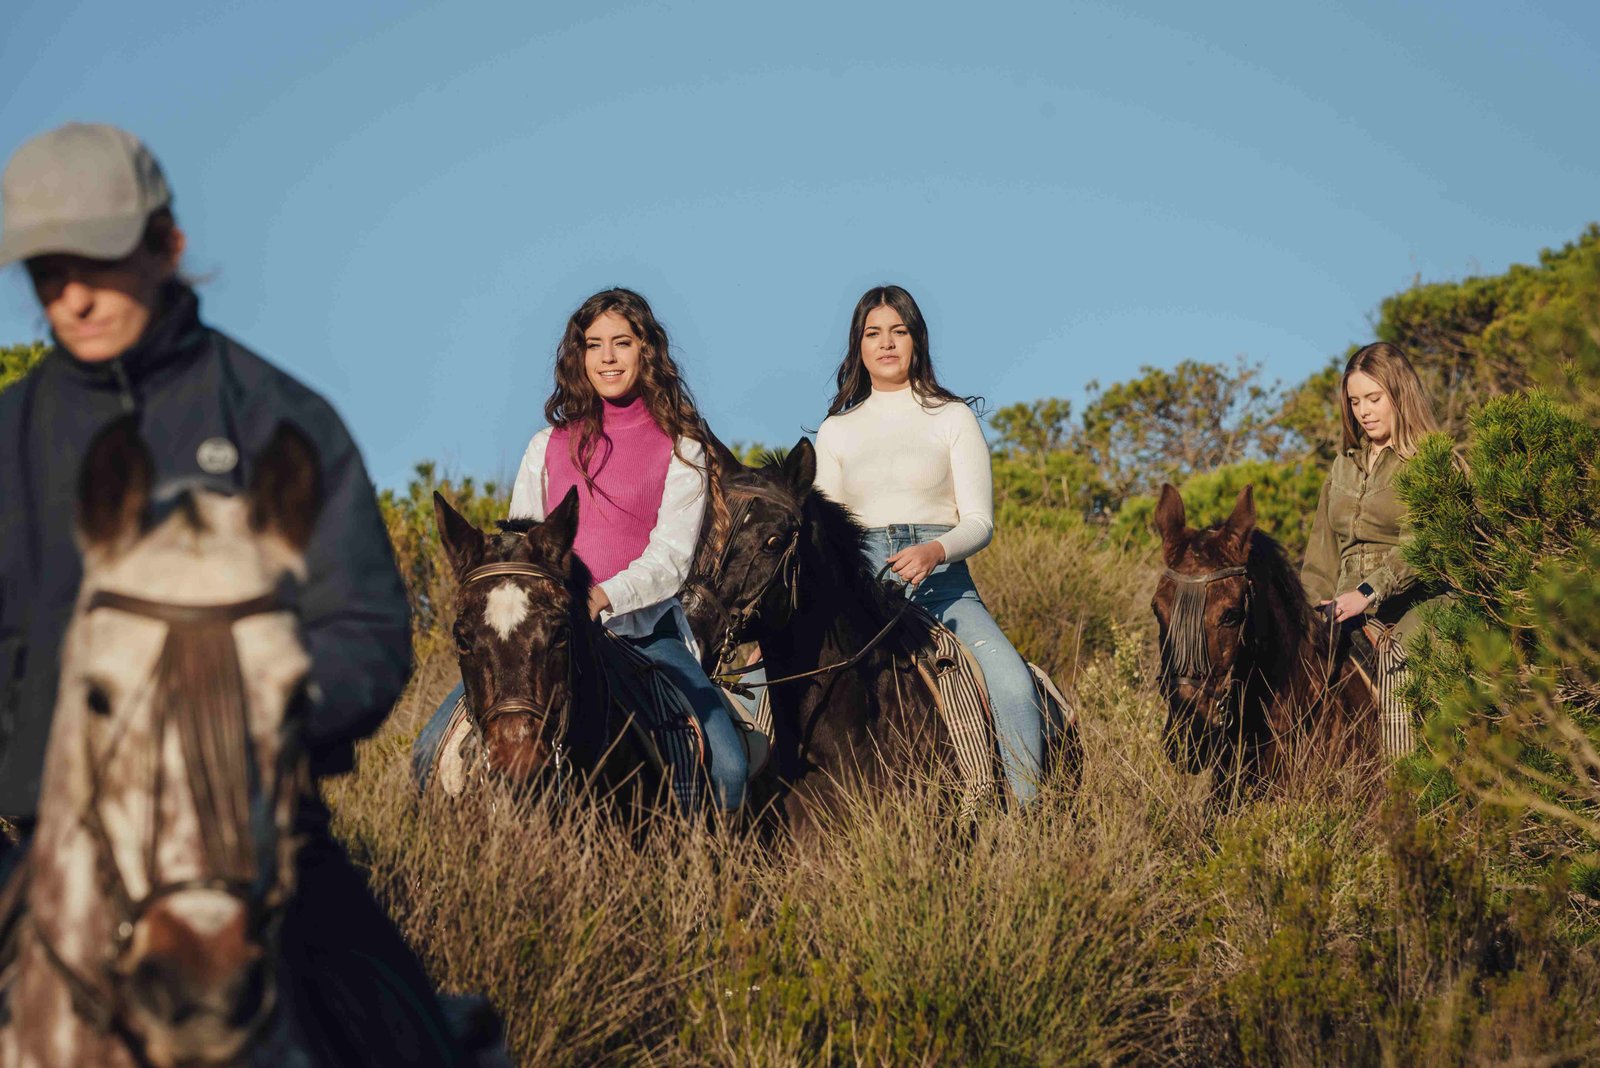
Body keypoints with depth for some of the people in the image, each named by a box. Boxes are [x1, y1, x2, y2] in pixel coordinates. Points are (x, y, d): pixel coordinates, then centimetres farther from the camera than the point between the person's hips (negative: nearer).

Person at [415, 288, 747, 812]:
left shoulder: (680, 450, 5)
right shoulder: (547, 448, 15)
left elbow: (671, 556, -6)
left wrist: (603, 597, -25)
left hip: (642, 627, -2)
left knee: (727, 767, -24)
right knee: (435, 751, -14)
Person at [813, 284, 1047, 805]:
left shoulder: (952, 418, 9)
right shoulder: (835, 430, 15)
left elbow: (979, 521, 2)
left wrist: (934, 551, -20)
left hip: (940, 576, -2)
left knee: (1014, 686, -26)